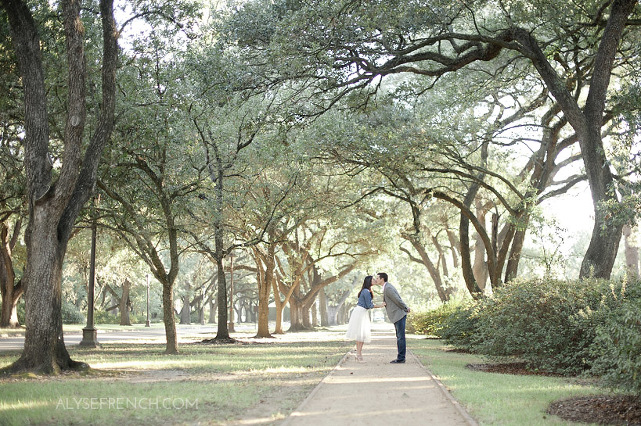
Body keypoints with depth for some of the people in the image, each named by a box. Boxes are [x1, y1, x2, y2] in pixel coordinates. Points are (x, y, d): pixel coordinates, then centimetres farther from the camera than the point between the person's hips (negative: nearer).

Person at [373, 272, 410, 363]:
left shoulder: (388, 288, -16)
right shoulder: (387, 286, 16)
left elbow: (398, 300, -17)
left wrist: (406, 309, -5)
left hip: (399, 315, -10)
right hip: (397, 316, 10)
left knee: (400, 337, -7)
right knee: (399, 337, 10)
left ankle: (401, 358, -5)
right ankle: (401, 358, 13)